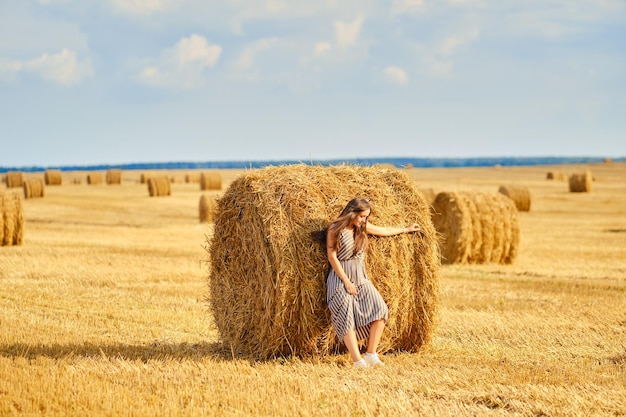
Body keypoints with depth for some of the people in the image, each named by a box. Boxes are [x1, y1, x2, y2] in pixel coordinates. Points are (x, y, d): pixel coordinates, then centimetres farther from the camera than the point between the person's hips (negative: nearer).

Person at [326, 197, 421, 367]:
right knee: (347, 318, -19)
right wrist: (347, 281, -13)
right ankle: (358, 361, -25)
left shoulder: (363, 227, 8)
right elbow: (332, 257, -11)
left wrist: (406, 229, 36)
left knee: (379, 310, -12)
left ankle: (371, 354, -5)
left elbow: (383, 231, 25)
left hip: (360, 277, 6)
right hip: (341, 278, -6)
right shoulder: (335, 229, -9)